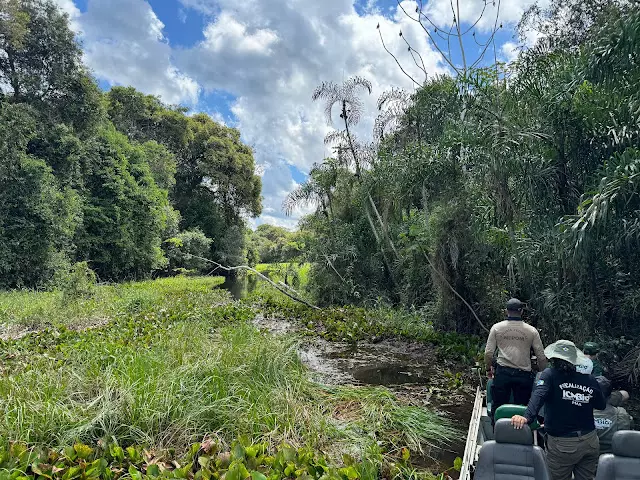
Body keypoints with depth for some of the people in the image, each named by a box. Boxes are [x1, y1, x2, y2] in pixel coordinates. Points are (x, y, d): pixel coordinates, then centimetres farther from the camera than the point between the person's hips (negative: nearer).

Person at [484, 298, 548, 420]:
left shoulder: (496, 328, 3)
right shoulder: (531, 331, 4)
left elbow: (488, 353, 0)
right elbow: (541, 357, 4)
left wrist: (489, 369, 15)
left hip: (502, 372, 0)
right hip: (524, 374, 1)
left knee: (498, 407, 9)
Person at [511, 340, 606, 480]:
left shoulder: (550, 375, -11)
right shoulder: (591, 380, -1)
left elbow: (538, 396, -28)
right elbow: (601, 405, 14)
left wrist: (526, 417, -39)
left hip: (562, 445, -3)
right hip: (590, 441, 4)